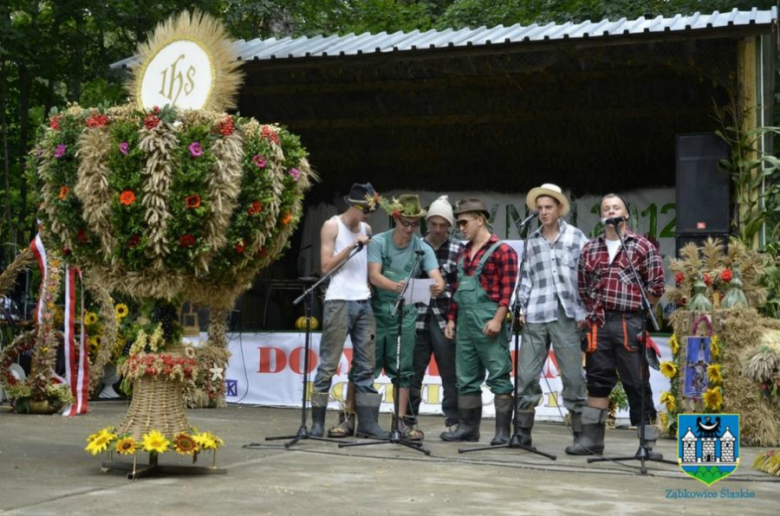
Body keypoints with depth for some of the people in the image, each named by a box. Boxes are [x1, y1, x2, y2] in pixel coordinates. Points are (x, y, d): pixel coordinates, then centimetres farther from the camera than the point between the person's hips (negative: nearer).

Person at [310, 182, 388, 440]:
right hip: (339, 301, -6)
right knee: (328, 364, -5)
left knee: (365, 365, 4)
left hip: (364, 302, 6)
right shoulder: (332, 226, 0)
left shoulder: (367, 229, 17)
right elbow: (326, 266, -6)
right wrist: (351, 246, -13)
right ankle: (317, 422, -2)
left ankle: (367, 421, 7)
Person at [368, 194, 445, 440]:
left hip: (405, 315, 2)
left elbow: (437, 278, -10)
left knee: (403, 370, 4)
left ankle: (401, 420, 10)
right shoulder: (378, 242, -5)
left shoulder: (423, 249, 1)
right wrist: (395, 286, -36)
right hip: (377, 311, -2)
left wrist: (438, 286, -35)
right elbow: (374, 276, -16)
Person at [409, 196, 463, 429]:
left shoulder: (458, 249, 3)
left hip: (445, 319, -2)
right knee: (412, 373, 6)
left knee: (450, 374, 2)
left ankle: (454, 422, 9)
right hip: (419, 318, 2)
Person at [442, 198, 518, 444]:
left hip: (488, 323, -8)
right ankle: (468, 427, 17)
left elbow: (507, 289, -11)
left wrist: (498, 319, -18)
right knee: (466, 378, 10)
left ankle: (502, 431, -2)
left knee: (498, 376, -4)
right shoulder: (463, 253, 20)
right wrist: (451, 318, 18)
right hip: (464, 322, 8)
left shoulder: (502, 251, -5)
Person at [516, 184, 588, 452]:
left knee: (573, 376, 0)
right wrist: (522, 308, 5)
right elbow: (525, 277, 15)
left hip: (567, 316, -3)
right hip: (535, 317, 3)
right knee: (526, 375, 2)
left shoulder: (576, 237, 5)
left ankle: (581, 435, 8)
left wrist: (584, 313, -3)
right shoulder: (531, 240, 13)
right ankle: (522, 432, 10)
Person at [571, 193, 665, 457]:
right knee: (597, 380, 8)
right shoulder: (589, 249, 14)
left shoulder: (643, 247, 3)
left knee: (637, 384, -1)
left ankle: (648, 443, 3)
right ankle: (592, 438, 13)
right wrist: (594, 313, 10)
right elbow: (582, 288, 17)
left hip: (630, 323, -4)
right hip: (598, 324, 4)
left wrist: (637, 311, -1)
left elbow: (656, 287, 1)